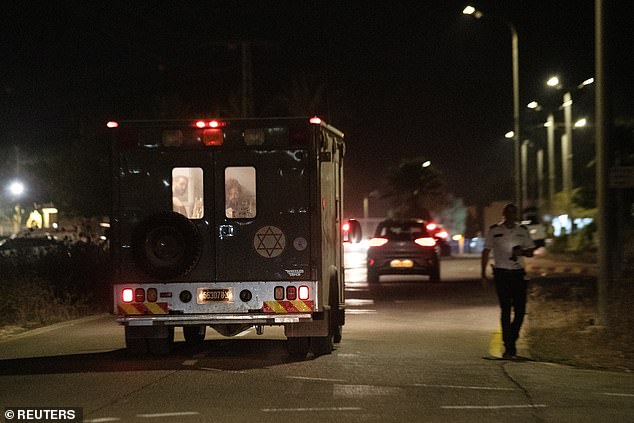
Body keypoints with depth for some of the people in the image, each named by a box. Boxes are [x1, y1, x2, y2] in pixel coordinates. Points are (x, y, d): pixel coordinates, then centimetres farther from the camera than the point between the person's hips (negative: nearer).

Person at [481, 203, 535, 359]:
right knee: (506, 310, -6)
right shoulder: (494, 230, 3)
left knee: (520, 310, -2)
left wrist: (522, 252, -9)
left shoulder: (522, 230, 9)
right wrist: (483, 273, 0)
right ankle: (508, 347, -3)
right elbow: (486, 252, 6)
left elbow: (530, 252, 14)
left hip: (518, 273, 3)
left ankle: (511, 340, 19)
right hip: (501, 273, -2)